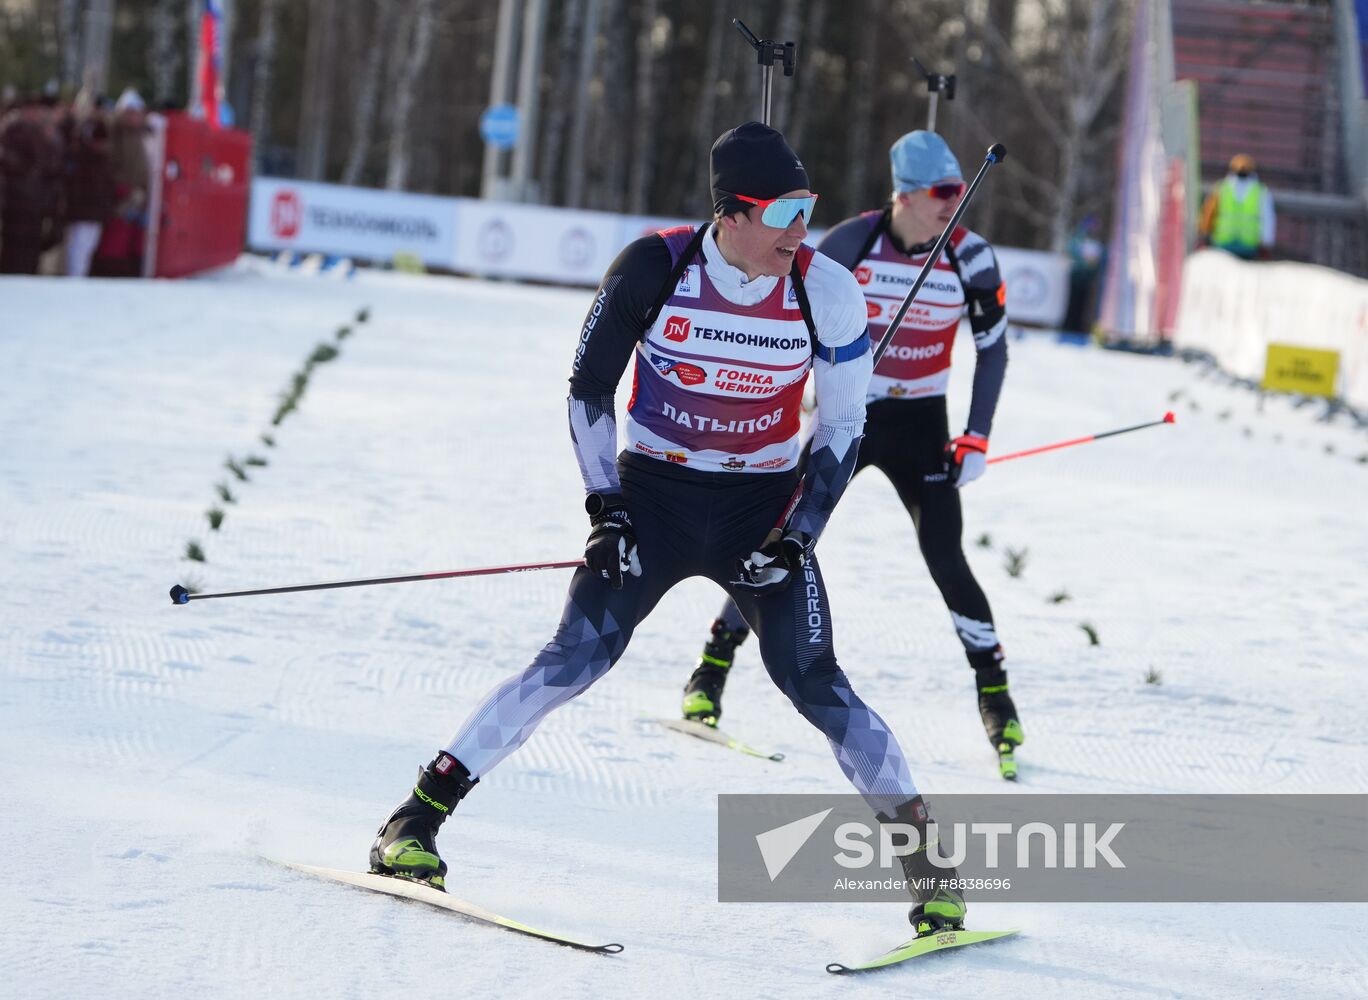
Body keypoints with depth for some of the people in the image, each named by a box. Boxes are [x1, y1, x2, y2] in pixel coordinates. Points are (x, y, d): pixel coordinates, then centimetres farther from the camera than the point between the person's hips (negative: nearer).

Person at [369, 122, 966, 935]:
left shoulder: (827, 291, -11)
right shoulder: (654, 268, -15)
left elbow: (842, 427, -1)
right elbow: (589, 387, -3)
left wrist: (798, 535, -10)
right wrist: (605, 504, -10)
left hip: (762, 507, 1)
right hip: (652, 494, -1)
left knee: (816, 685, -11)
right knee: (577, 660, -14)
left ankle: (924, 853, 1)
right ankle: (419, 817, -6)